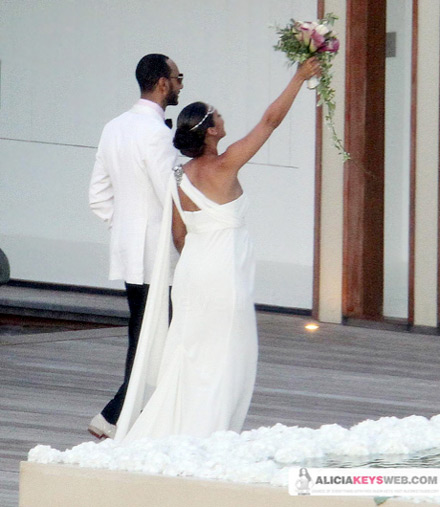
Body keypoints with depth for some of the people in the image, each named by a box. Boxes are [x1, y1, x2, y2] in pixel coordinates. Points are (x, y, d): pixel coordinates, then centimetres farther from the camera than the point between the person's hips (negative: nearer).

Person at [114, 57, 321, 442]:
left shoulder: (179, 178, 3)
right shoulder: (224, 167, -14)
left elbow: (179, 235, 9)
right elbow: (271, 120, -10)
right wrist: (300, 78, -3)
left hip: (191, 270, 6)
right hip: (224, 275, -6)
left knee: (188, 356, 14)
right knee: (223, 360, 2)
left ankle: (165, 433, 14)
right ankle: (203, 441, 0)